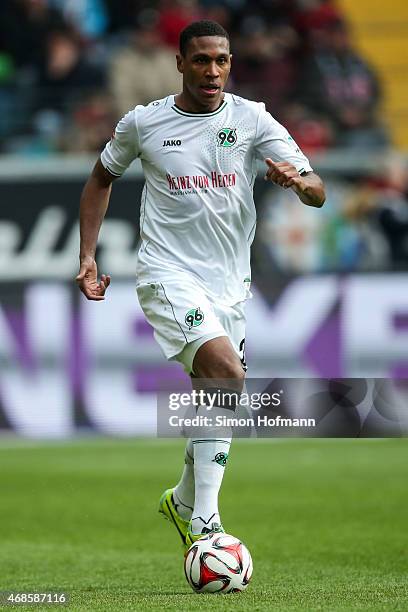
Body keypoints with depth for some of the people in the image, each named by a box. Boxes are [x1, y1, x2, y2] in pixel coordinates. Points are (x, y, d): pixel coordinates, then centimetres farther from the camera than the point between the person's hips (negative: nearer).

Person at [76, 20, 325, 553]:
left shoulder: (252, 119, 0)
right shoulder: (142, 123, -1)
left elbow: (317, 193, -7)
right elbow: (102, 178, 18)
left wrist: (297, 180, -31)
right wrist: (88, 256, 10)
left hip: (230, 283, 4)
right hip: (168, 275, -4)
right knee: (227, 372, -26)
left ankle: (184, 501, 39)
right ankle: (204, 523, -26)